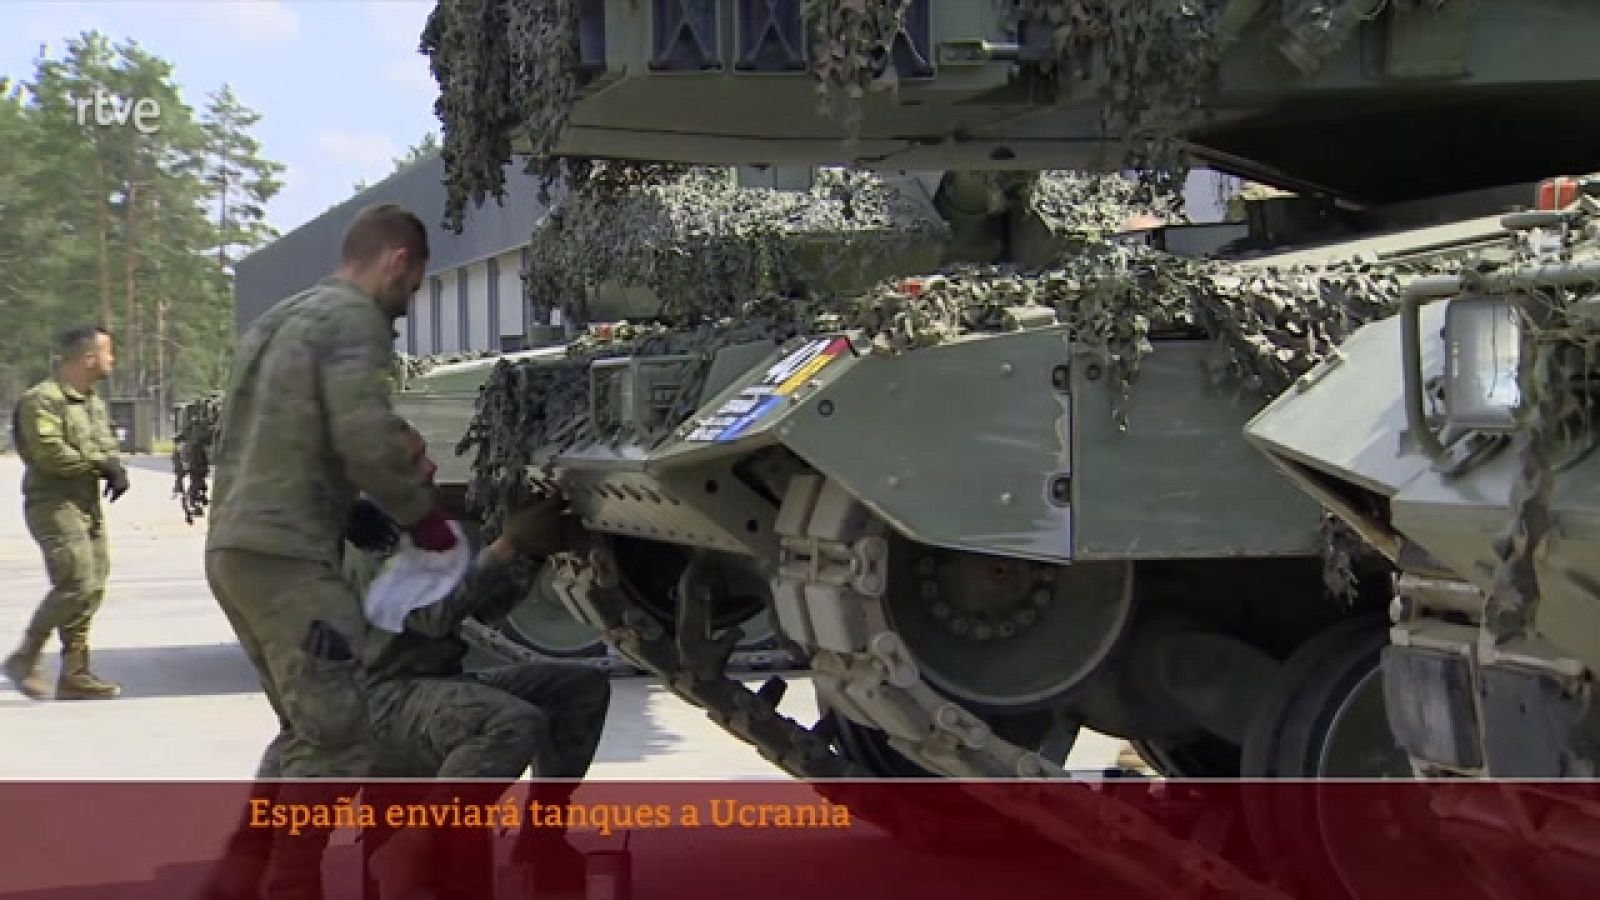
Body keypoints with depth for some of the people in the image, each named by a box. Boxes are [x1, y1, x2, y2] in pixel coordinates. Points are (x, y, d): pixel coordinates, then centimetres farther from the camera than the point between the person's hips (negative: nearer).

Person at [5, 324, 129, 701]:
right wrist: (98, 462, -12)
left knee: (93, 587, 7)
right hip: (54, 504, -9)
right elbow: (51, 454, -22)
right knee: (77, 585, -17)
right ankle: (25, 658, -3)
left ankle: (74, 673, 13)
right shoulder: (42, 399, -13)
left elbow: (107, 445, 20)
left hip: (89, 505, 9)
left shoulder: (93, 402, 17)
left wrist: (115, 468, -3)